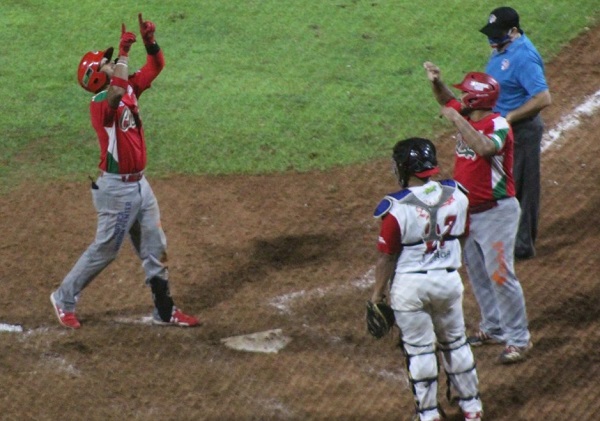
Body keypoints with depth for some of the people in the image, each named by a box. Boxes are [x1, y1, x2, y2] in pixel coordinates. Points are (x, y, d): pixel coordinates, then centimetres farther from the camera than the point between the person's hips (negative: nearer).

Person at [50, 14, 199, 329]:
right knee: (104, 251, 2)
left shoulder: (130, 89, 6)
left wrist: (150, 40, -11)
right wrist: (124, 53, -37)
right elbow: (115, 95, -41)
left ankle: (164, 311, 21)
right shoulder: (99, 104, -19)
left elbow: (155, 67, 7)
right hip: (117, 188, -8)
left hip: (140, 184, 8)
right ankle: (64, 298, 19)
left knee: (155, 250, 12)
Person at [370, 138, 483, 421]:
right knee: (455, 342, 20)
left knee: (419, 349, 8)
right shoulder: (456, 195, -6)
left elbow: (387, 258, -13)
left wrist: (377, 295, -2)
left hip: (410, 285, -4)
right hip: (449, 279, 4)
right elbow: (462, 234, 8)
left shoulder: (397, 207, -19)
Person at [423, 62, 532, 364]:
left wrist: (457, 120, -33)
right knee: (477, 275, 18)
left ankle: (519, 339, -3)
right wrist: (436, 82, 3)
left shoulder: (498, 125, -20)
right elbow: (447, 101, 24)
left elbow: (485, 148, -41)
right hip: (468, 212, 9)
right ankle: (493, 329, 31)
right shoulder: (468, 117, 4)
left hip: (495, 212, -9)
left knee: (500, 275, -9)